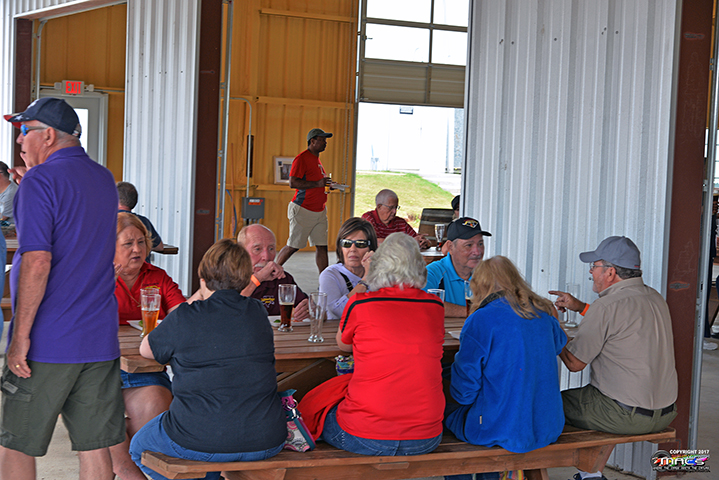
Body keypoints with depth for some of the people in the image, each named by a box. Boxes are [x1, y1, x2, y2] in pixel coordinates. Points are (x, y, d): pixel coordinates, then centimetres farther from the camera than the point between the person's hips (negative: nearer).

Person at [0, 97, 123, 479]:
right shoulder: (104, 179, 12)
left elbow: (37, 262, -20)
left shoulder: (40, 181, -12)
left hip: (47, 344, -7)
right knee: (95, 448, 9)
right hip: (100, 340, 7)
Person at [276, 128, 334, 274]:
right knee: (293, 246, -2)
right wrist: (317, 183, -23)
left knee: (322, 246, 2)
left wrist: (328, 185, 14)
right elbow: (293, 183, -20)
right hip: (303, 211, -8)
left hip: (319, 211, 8)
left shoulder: (317, 160, 18)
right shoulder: (302, 158, -11)